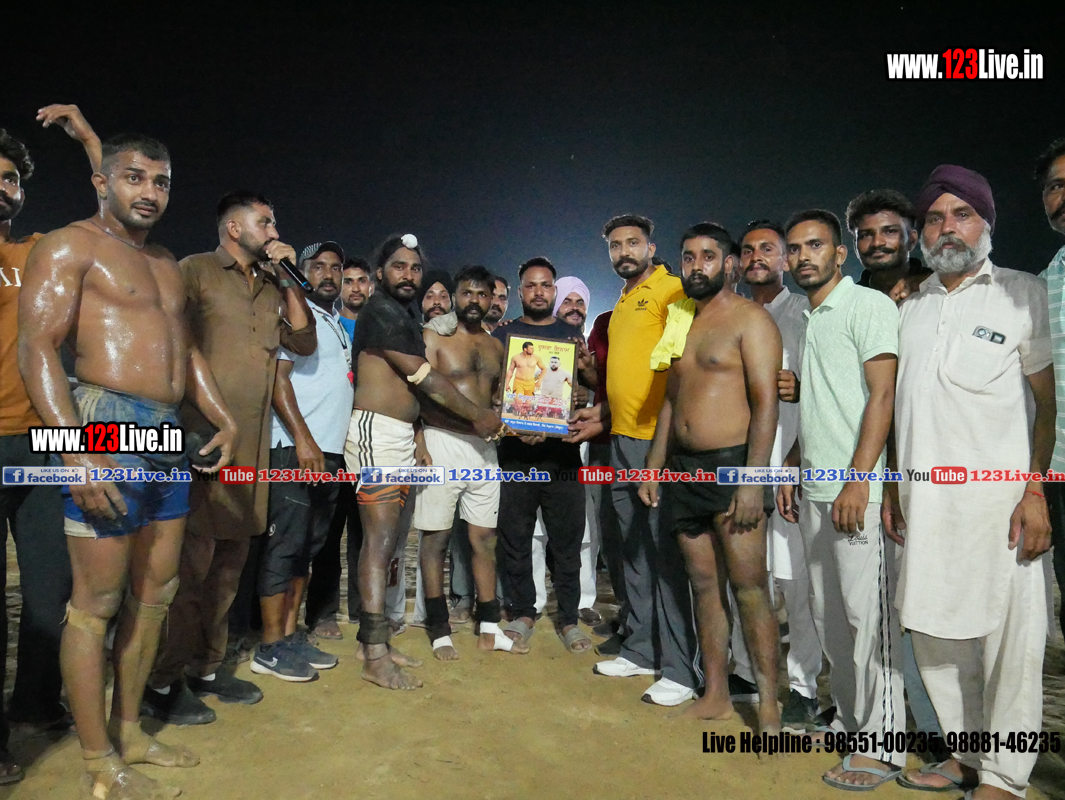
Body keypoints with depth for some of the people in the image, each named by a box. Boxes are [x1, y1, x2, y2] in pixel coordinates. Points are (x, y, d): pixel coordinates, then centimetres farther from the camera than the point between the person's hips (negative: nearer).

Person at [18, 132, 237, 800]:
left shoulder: (167, 265, 21)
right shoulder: (70, 247, -3)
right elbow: (37, 349, -12)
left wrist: (225, 419, 10)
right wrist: (77, 451, -22)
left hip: (170, 441, 8)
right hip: (108, 431, -8)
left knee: (154, 594, 12)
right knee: (97, 603, -1)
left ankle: (128, 732, 27)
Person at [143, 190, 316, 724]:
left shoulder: (270, 288, 20)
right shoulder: (195, 271, 1)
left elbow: (303, 343, 11)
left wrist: (288, 281, 5)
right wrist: (201, 426, -13)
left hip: (252, 445, 7)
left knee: (229, 564, 11)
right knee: (189, 561, -5)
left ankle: (205, 668, 23)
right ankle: (163, 682, 8)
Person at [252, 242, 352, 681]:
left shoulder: (340, 327, 22)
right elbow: (278, 377, -13)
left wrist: (333, 446, 13)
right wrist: (303, 439, -21)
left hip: (330, 450, 8)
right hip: (296, 448, -8)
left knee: (308, 545, 11)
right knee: (284, 544, -5)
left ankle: (290, 636, 19)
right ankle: (270, 649, 3)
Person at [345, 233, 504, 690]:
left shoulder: (403, 318, 21)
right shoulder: (381, 311, -8)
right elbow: (424, 378, -11)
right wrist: (478, 416, -3)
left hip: (400, 438, 9)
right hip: (376, 433, -9)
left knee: (384, 541, 9)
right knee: (379, 540, -10)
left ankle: (374, 641, 17)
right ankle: (375, 657, -6)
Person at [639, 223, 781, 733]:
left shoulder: (750, 319, -5)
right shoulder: (681, 322, 16)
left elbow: (765, 403, -13)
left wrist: (754, 480, -20)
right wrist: (654, 468, 15)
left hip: (732, 465, -7)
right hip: (684, 467, 7)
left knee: (748, 587, -5)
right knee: (704, 586, 11)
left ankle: (769, 705, 7)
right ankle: (716, 695, 21)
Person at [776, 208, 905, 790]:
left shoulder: (868, 305, -5)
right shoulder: (807, 321, 19)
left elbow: (882, 394, -14)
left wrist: (858, 479, -21)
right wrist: (790, 469, 17)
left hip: (858, 488, -8)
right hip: (815, 490, 8)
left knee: (867, 612, -4)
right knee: (827, 612, 12)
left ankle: (883, 745, 7)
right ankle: (849, 718, 26)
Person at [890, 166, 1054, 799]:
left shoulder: (1023, 294, 3)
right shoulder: (910, 308, 16)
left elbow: (1052, 401, -2)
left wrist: (1038, 491, -12)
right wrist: (891, 489, 12)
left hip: (998, 496, -4)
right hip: (923, 499, 5)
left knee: (1008, 638, 0)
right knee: (934, 631, 10)